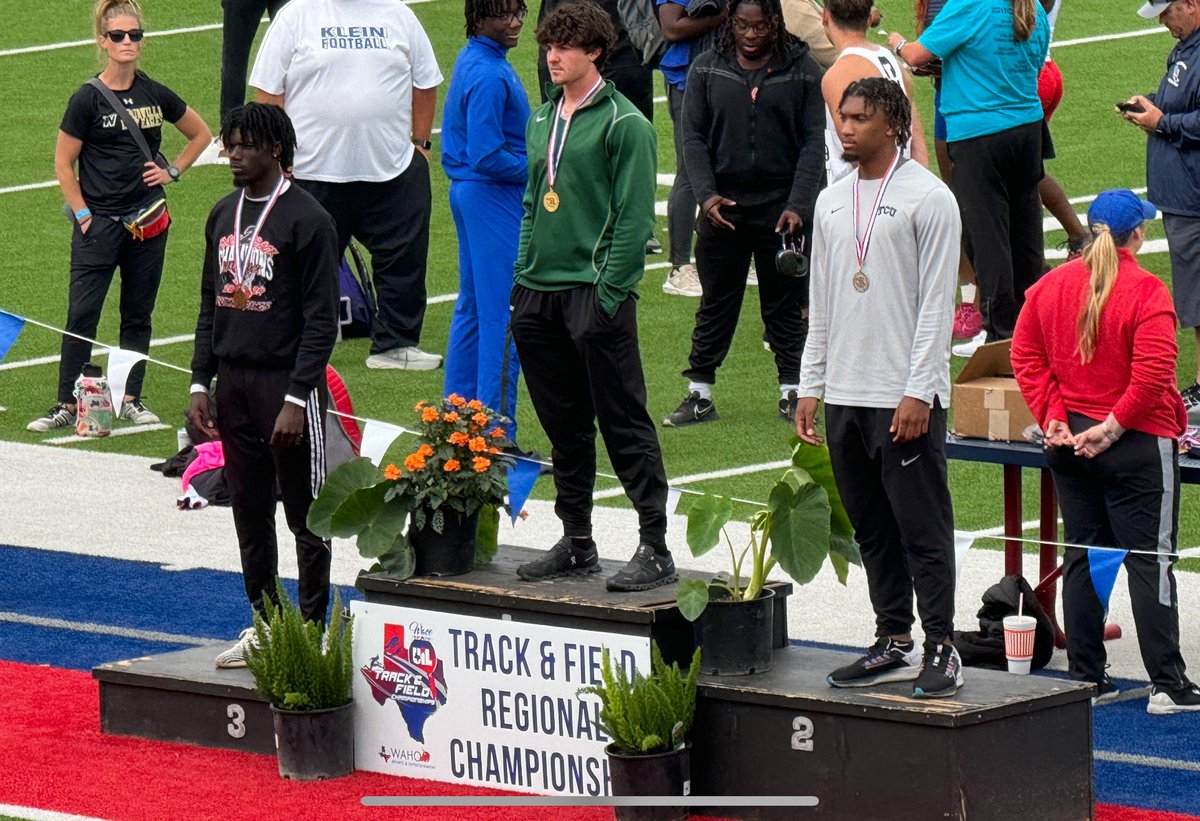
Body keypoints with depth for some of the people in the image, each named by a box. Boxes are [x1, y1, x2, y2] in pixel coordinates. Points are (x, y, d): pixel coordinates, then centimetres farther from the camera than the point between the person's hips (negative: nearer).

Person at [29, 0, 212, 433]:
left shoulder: (155, 95, 4)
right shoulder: (87, 99, -6)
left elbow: (200, 134, 20)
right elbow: (63, 162, -2)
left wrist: (172, 171, 8)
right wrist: (82, 213, -7)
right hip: (99, 220, -4)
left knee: (138, 314, 9)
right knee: (82, 314, -7)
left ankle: (130, 399, 17)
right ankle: (67, 404, -2)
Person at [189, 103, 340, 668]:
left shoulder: (306, 220, -10)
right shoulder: (223, 216, 12)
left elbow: (321, 320, -12)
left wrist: (296, 401, -17)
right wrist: (201, 382, 10)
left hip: (287, 382, -7)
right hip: (233, 383, 7)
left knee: (305, 516, 0)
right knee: (250, 514, 10)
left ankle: (313, 632, 6)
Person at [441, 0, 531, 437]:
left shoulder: (469, 62, 11)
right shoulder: (489, 76, -20)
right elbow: (488, 157, -24)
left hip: (466, 191, 11)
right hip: (494, 201, -11)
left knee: (472, 308, 16)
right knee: (504, 320, -7)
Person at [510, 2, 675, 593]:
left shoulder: (623, 123, -7)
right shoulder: (542, 119, 16)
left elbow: (634, 216, -11)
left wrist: (607, 290, -17)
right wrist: (522, 281, 14)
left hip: (596, 291, -8)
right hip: (540, 294, 8)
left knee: (623, 422, -7)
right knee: (564, 426, 12)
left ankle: (655, 548, -5)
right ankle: (576, 542, 20)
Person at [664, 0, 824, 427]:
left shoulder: (802, 71, 0)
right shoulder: (706, 69, 4)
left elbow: (813, 143, -2)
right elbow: (693, 136, 3)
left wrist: (798, 205, -12)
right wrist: (706, 195, -10)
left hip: (781, 204, -1)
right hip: (722, 205, 1)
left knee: (785, 305, 6)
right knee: (715, 303, 8)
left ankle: (792, 393, 13)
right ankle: (699, 395, 13)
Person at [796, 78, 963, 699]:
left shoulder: (929, 199, -5)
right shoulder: (832, 202, 14)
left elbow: (936, 304, -9)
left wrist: (917, 392, -15)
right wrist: (811, 385, 13)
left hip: (906, 397, -7)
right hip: (845, 393, 7)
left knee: (923, 527, -5)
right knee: (872, 529, 9)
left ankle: (941, 650, -2)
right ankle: (894, 643, 15)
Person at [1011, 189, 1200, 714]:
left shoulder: (1050, 286, 2)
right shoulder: (1145, 292, -15)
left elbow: (1025, 357, 3)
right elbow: (1152, 375, -21)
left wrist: (1052, 418, 1)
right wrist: (1112, 428, -13)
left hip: (1069, 442, 5)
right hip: (1137, 445, -5)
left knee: (1082, 554, 13)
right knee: (1149, 558, -1)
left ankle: (1085, 675, 15)